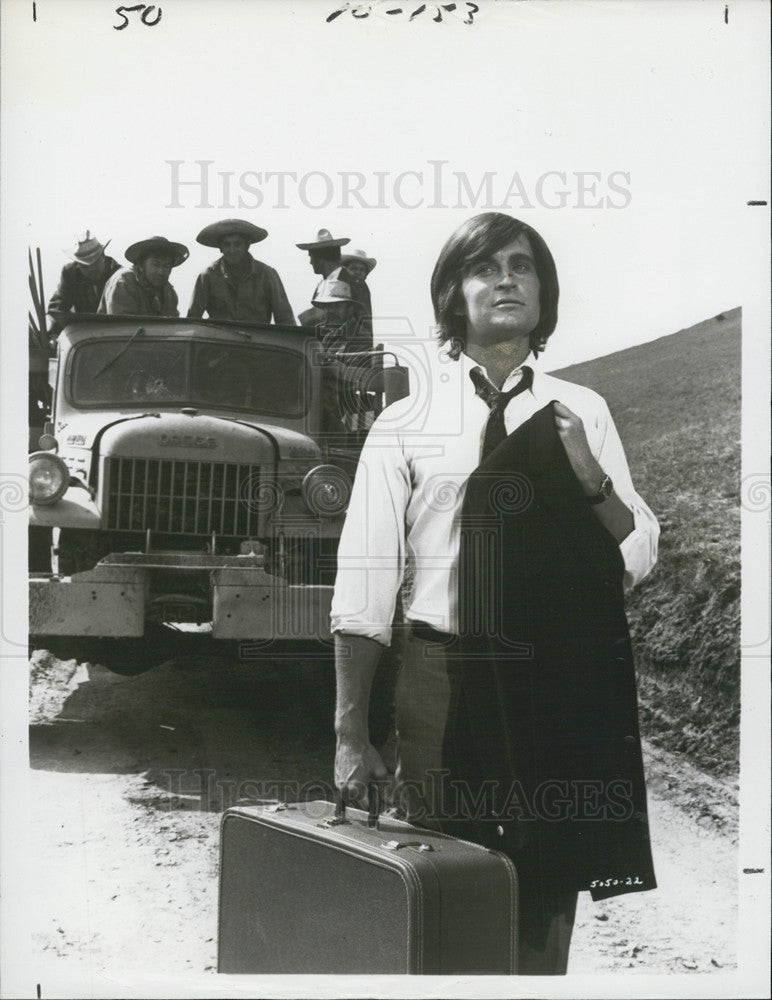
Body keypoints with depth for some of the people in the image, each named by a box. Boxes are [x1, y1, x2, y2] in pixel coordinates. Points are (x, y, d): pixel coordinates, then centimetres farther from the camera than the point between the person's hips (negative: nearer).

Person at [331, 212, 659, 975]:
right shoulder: (405, 426, 1)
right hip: (445, 680, -2)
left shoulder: (583, 414, 8)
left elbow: (639, 560, 8)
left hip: (563, 683, 2)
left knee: (547, 896, 13)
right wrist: (351, 734, -3)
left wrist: (592, 479, -11)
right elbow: (363, 585, 0)